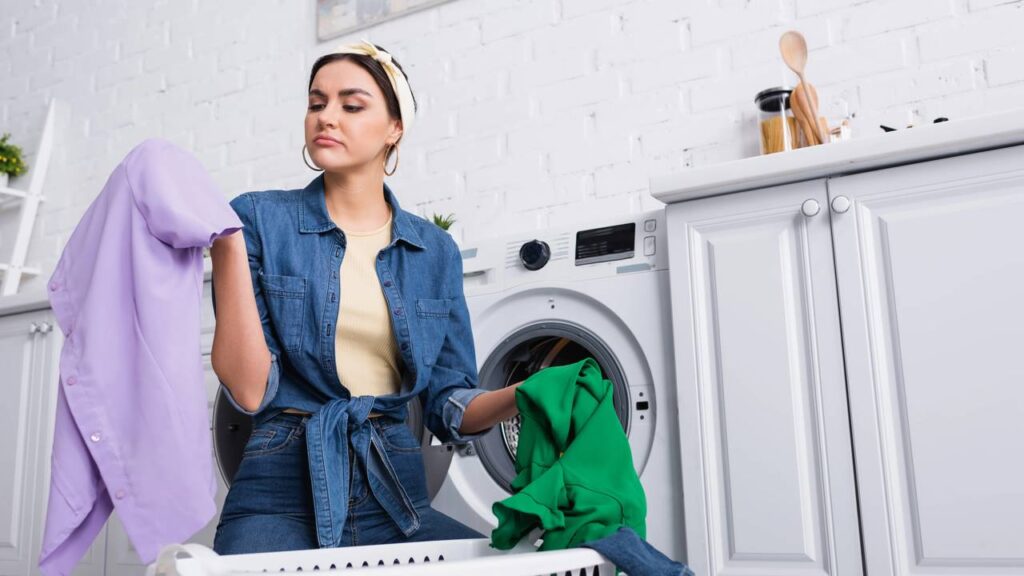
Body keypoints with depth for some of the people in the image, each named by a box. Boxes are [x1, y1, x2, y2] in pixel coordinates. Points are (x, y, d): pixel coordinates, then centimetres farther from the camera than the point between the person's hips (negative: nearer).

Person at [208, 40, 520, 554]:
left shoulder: (435, 251, 7)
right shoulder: (261, 220, -1)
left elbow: (448, 405, 8)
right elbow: (249, 390, -8)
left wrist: (523, 395, -11)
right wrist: (228, 247, -15)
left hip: (395, 491, 3)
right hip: (283, 492, -3)